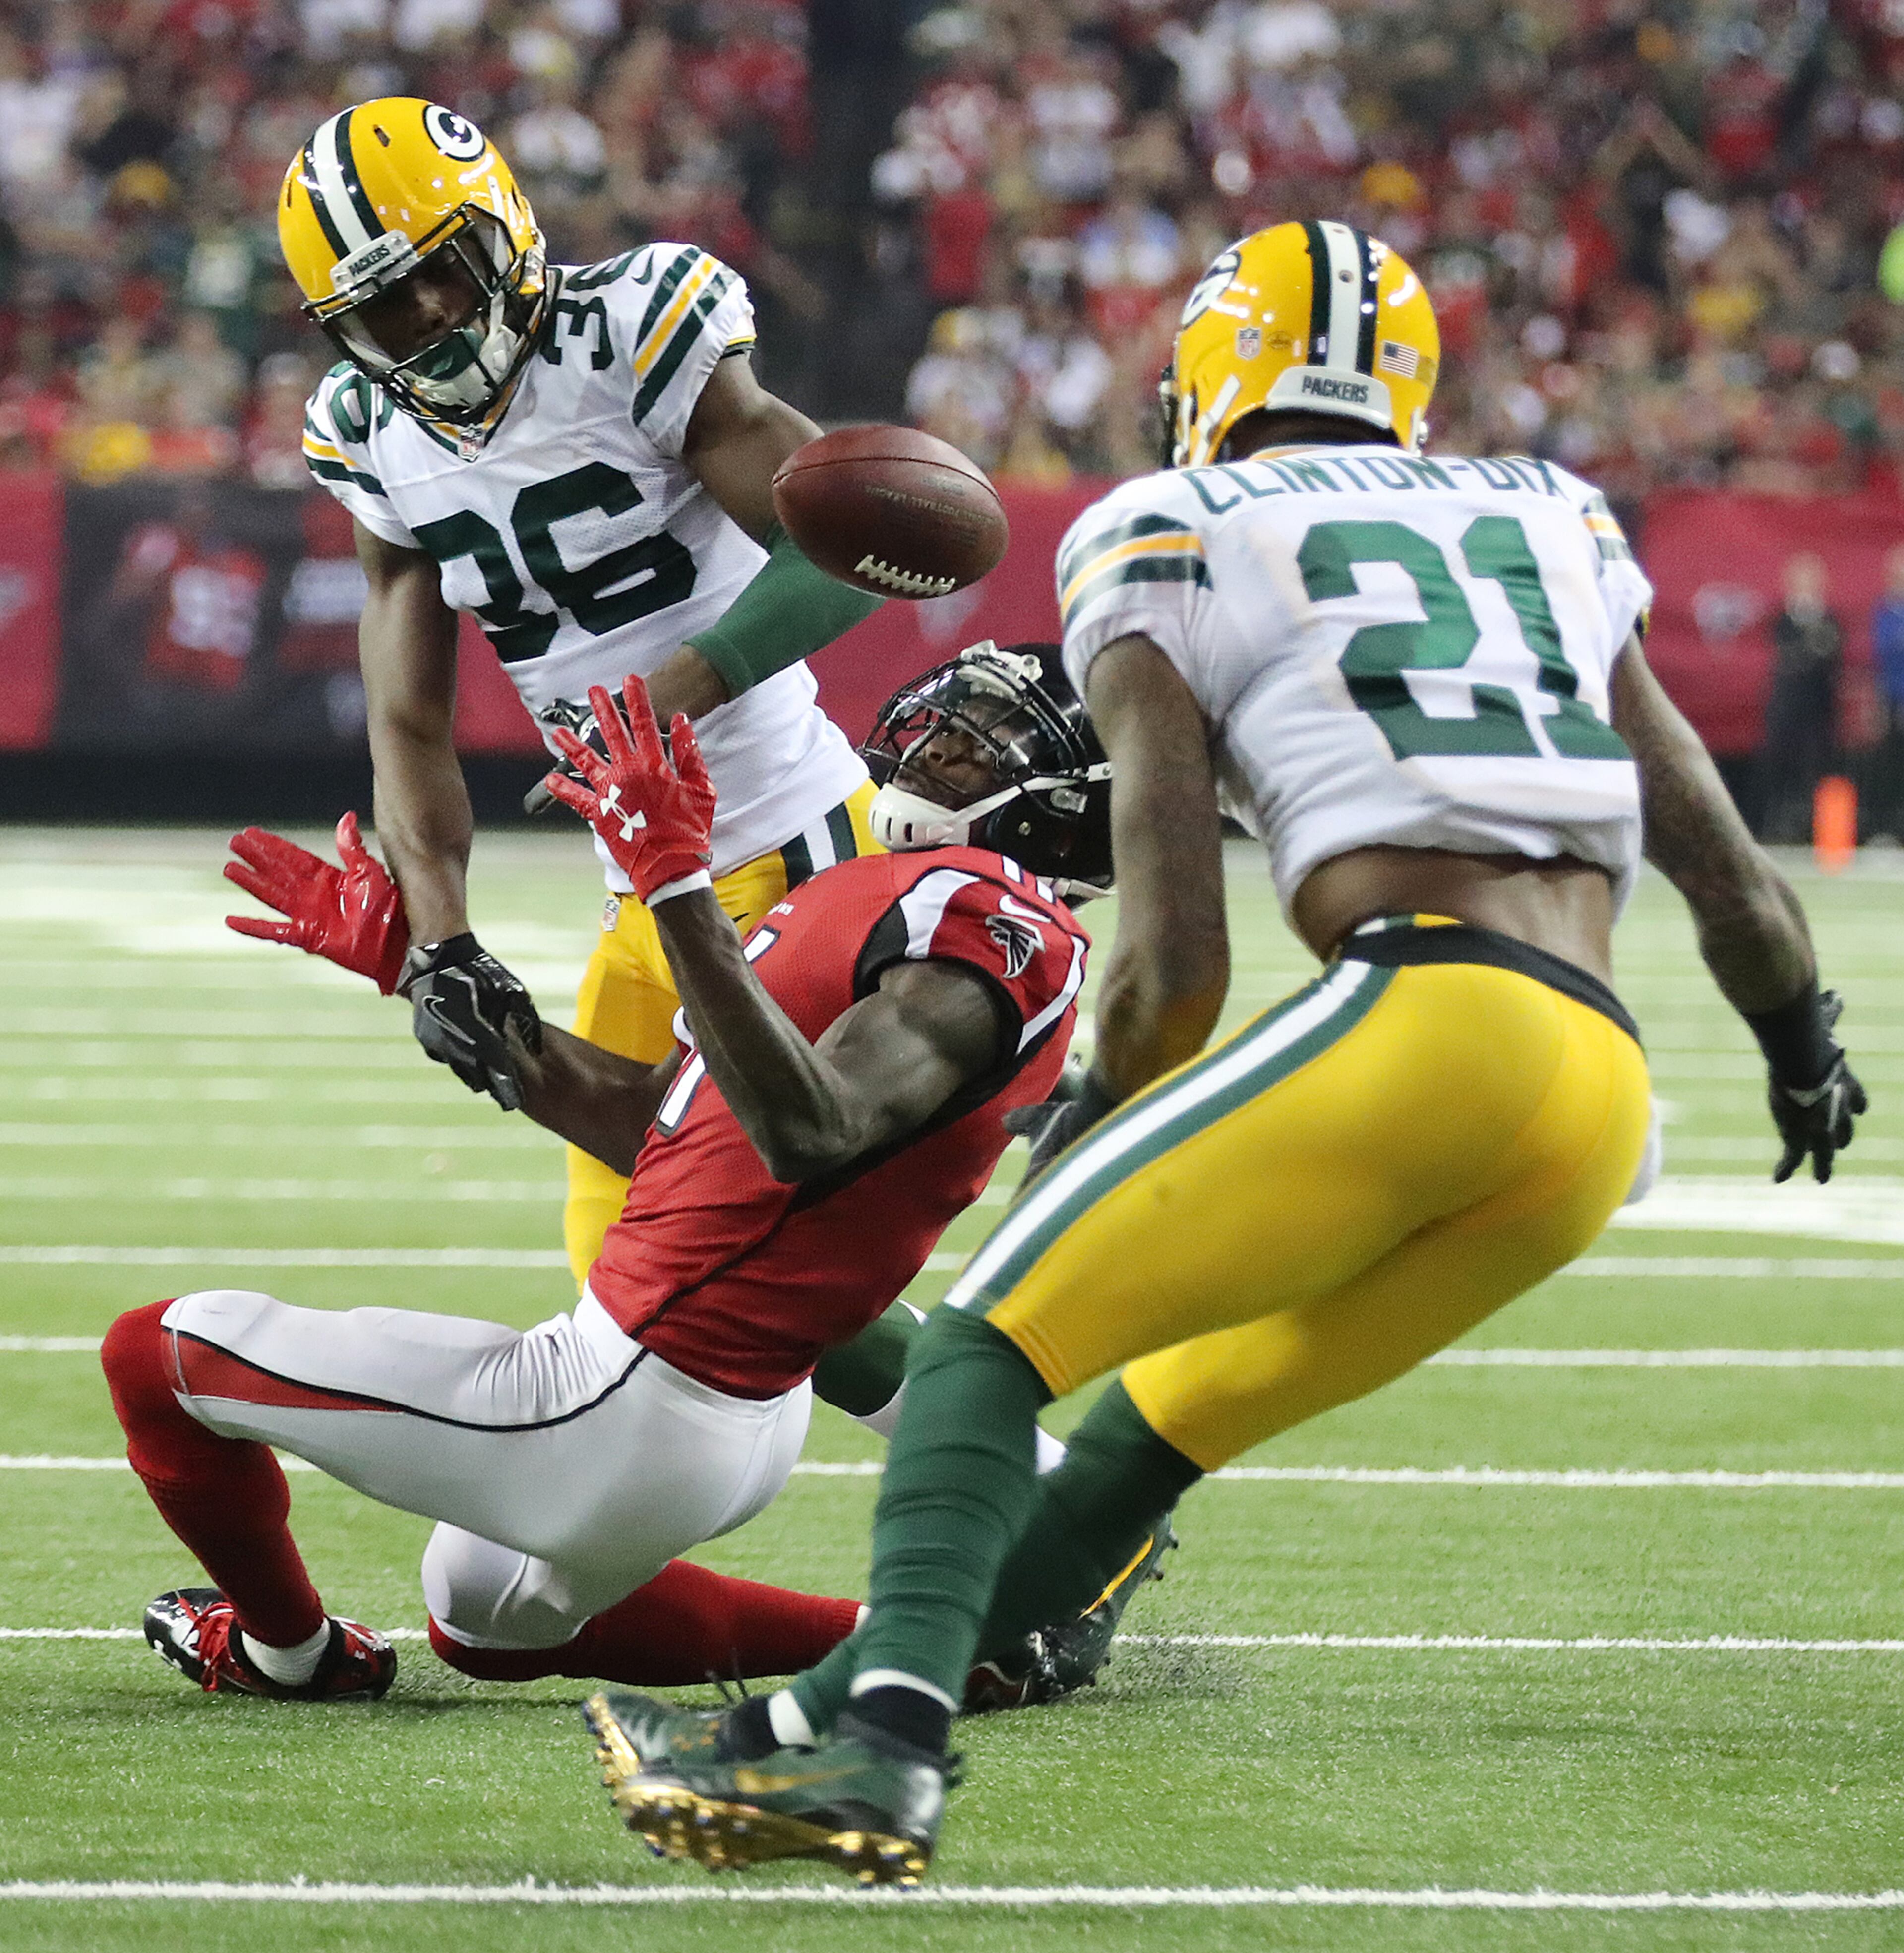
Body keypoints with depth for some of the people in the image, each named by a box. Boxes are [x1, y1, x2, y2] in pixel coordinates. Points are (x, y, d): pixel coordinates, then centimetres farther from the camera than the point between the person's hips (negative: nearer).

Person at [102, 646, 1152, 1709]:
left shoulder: (985, 917, -18)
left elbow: (809, 1134, -37)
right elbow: (650, 1122, 17)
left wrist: (678, 887, -40)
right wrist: (414, 962, 20)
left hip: (630, 1417, -11)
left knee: (163, 1352, 0)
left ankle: (289, 1651, 26)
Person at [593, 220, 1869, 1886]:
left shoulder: (1168, 547, 10)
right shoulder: (1548, 524, 26)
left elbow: (1177, 966, 3)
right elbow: (1732, 884, 30)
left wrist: (1087, 1124, 22)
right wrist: (1806, 1050, 50)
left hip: (1427, 1018, -6)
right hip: (1607, 1106, 6)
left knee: (989, 1347, -3)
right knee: (1159, 1423, 21)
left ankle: (883, 1743, -25)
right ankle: (825, 1720, 24)